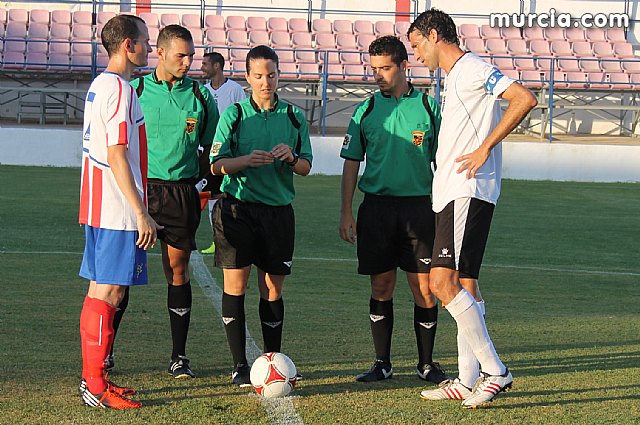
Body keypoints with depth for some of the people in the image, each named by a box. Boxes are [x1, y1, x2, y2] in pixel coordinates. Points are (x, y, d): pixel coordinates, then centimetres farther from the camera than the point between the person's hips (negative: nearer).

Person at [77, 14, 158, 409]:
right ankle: (96, 384, -4)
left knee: (101, 290, 13)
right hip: (118, 211, -10)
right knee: (109, 292, -7)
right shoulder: (120, 88, -15)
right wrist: (142, 214, -19)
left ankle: (93, 377, 19)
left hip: (99, 209, 10)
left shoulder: (100, 85, 16)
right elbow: (117, 156, -20)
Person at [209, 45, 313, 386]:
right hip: (238, 208, -2)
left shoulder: (294, 117, 9)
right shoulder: (234, 114, 2)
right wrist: (247, 160, -21)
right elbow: (216, 164, -3)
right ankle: (239, 365, 2)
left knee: (273, 290, 4)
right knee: (235, 285, -4)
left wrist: (291, 158, -13)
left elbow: (306, 167, 9)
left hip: (278, 209, 2)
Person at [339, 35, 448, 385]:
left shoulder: (429, 107, 4)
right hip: (376, 207, 1)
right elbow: (351, 163, 9)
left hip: (419, 207, -1)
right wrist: (345, 213, 2)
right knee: (381, 286, 4)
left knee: (424, 288, -2)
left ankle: (426, 363, 10)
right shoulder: (366, 110, 7)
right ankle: (382, 363, 12)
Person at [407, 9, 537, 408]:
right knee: (464, 284, 10)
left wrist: (485, 148, -18)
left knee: (443, 281, -16)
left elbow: (525, 99, -20)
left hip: (469, 192, -10)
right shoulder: (453, 77, 22)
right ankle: (468, 380, 13)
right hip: (453, 194, 10)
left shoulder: (473, 69, -9)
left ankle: (495, 371, -13)